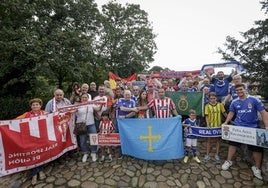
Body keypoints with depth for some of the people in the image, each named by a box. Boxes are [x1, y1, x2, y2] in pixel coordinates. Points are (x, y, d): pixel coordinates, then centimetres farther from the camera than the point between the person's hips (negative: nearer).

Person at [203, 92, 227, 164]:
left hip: (218, 125, 1)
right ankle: (207, 155, 17)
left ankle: (217, 155, 25)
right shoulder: (207, 106, -5)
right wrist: (208, 125, -18)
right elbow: (206, 116, -8)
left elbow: (224, 113, 8)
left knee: (218, 140, 11)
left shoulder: (220, 105, 0)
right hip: (210, 126, -1)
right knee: (208, 140, 6)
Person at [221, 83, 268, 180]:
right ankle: (228, 161, 23)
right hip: (237, 127, 2)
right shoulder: (234, 102, 2)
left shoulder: (254, 100, -7)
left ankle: (257, 167, 27)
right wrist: (225, 123, 1)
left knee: (257, 147, 6)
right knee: (233, 143, 6)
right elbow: (231, 113, 11)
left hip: (253, 128, -2)